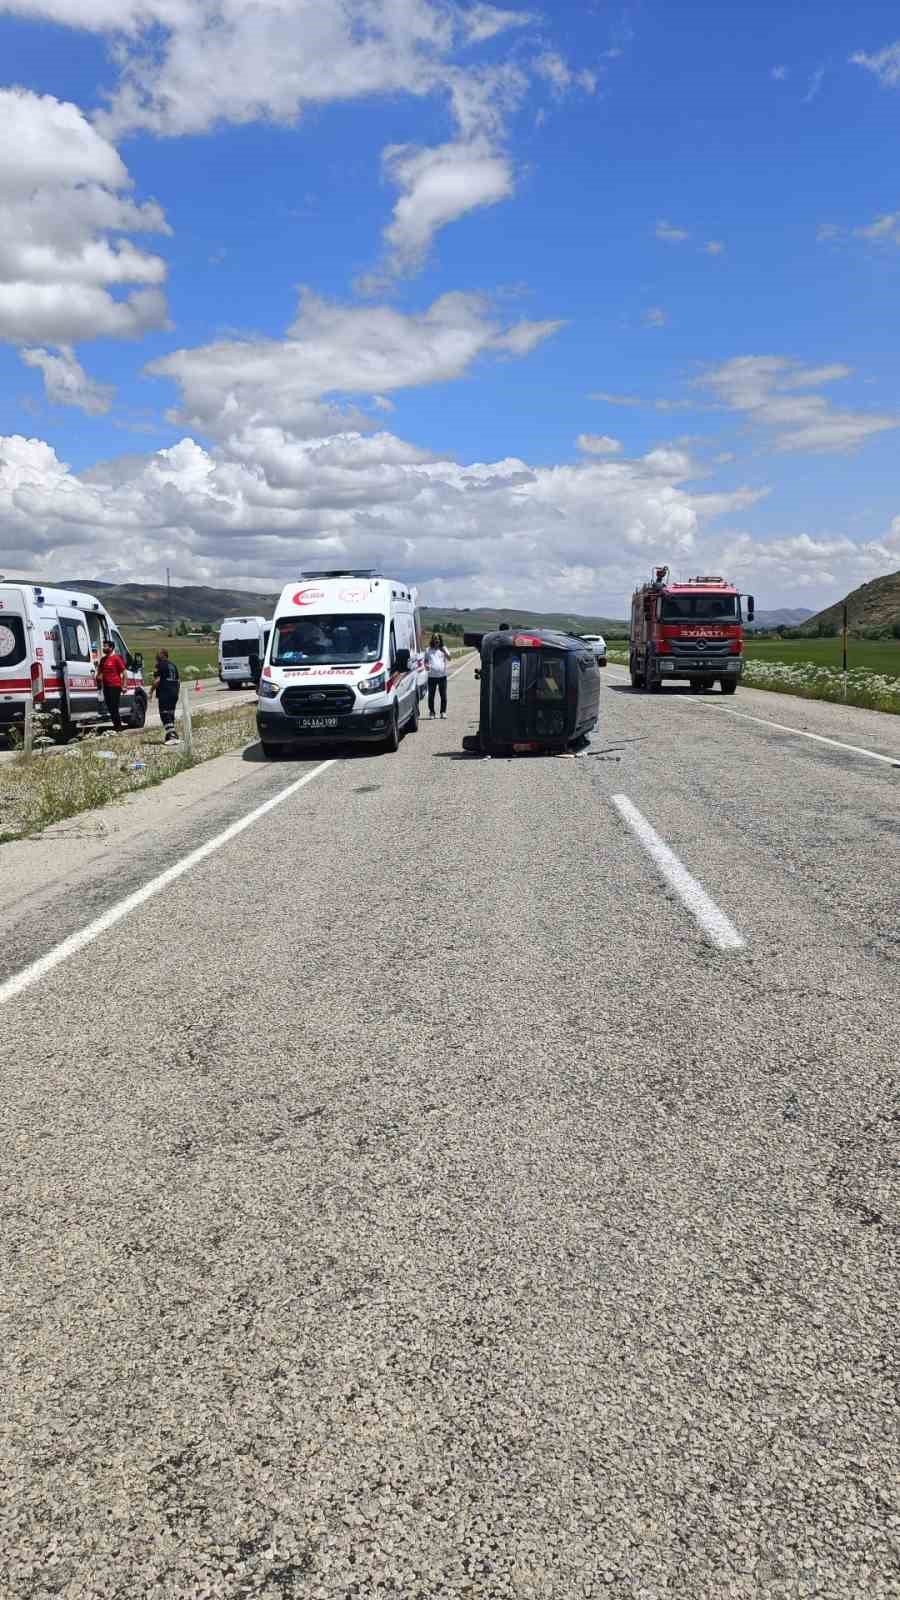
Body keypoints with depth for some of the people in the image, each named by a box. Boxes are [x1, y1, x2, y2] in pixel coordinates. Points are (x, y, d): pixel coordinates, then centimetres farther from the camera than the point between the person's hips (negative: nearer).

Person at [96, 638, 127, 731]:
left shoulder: (116, 658, -6)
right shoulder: (103, 659, 15)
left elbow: (124, 672, -7)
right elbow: (100, 671, 27)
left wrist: (124, 685, -10)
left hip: (115, 686, -7)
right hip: (106, 686, 8)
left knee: (114, 708, -9)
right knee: (109, 708, 9)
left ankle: (118, 728, -3)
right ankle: (115, 726, 18)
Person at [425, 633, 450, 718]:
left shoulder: (443, 649, 9)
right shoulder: (428, 650, 11)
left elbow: (449, 659, -4)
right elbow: (425, 661, 16)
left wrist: (444, 652, -21)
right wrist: (426, 665, -6)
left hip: (442, 675, 0)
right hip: (432, 676, 0)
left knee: (443, 695, -1)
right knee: (431, 695, 1)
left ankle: (443, 712, 8)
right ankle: (431, 712, 10)